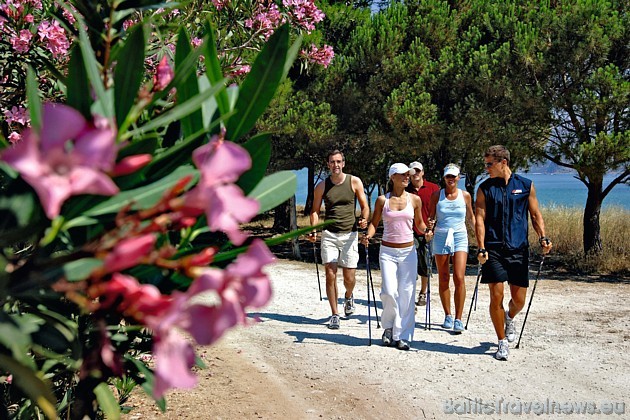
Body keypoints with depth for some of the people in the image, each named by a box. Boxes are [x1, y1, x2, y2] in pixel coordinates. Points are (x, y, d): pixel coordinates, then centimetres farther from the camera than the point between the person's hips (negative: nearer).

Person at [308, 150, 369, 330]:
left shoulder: (354, 182, 1)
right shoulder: (322, 186, 3)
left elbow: (364, 206, 5)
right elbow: (315, 210, 9)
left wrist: (363, 219, -16)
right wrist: (314, 230, -7)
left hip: (349, 234, 0)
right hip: (329, 234, 1)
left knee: (349, 277, 1)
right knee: (330, 275, -6)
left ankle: (348, 296, 36)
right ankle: (334, 314, 6)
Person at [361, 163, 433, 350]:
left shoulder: (414, 199, 4)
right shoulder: (382, 200, 1)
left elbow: (419, 223, 14)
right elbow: (374, 222, 6)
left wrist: (426, 231, -6)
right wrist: (368, 235, -13)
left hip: (408, 251, 1)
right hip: (387, 251, -1)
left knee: (406, 293, -1)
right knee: (389, 292, -10)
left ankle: (402, 336, 9)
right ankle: (388, 327, 16)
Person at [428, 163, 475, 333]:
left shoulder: (465, 195, 5)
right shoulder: (437, 195, 3)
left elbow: (471, 217, 17)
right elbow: (430, 217, 5)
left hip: (460, 238, 0)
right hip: (441, 237, 1)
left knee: (459, 278, -11)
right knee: (443, 279, 6)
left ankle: (458, 319, -6)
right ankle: (448, 316, 19)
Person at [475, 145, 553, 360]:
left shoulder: (526, 185, 6)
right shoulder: (485, 188, 4)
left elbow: (535, 215, 11)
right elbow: (480, 219, -1)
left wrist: (542, 238, -5)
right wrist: (481, 248, -11)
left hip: (519, 250, 1)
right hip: (494, 250, -1)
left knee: (519, 299, 3)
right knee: (496, 296, -5)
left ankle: (509, 319, 39)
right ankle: (502, 342, 11)